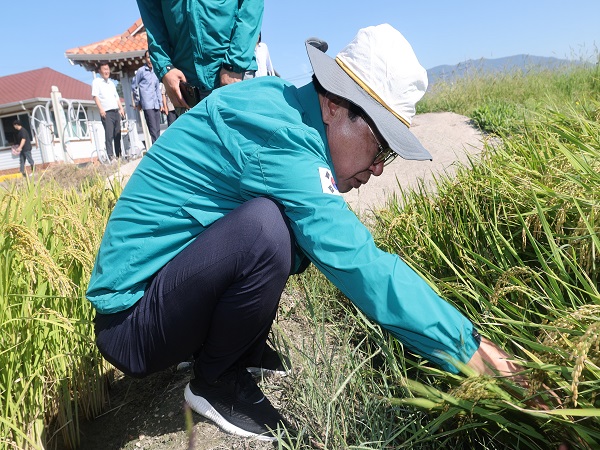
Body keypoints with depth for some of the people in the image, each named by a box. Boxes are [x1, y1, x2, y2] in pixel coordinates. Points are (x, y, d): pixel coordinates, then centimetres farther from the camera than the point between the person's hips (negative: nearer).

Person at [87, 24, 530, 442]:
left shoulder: (283, 104, 2)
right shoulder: (277, 133, -24)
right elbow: (355, 262, -28)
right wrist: (468, 348, -21)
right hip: (131, 323, -8)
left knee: (305, 226, 7)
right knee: (266, 227, -32)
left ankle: (244, 350, 11)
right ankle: (216, 382, -5)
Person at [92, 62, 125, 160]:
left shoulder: (111, 82, 22)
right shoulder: (96, 81, 3)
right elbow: (95, 96, -7)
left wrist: (121, 108, 12)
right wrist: (101, 109, -18)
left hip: (116, 111, 6)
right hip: (106, 112, -6)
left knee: (118, 134, 7)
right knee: (109, 135, -12)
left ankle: (119, 155, 12)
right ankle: (110, 156, -13)